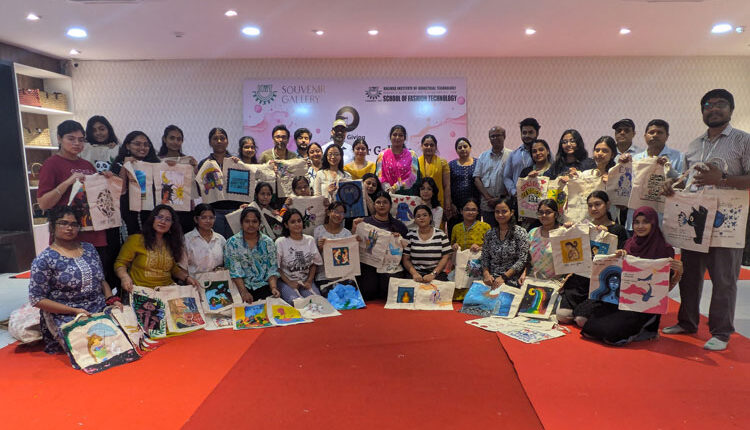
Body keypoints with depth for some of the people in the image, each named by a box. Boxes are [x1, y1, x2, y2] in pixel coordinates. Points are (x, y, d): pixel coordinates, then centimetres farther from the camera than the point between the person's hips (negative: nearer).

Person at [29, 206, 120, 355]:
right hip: (65, 317, -4)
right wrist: (74, 311, -15)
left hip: (101, 309, 5)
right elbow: (37, 299, -6)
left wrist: (112, 299, 0)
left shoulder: (89, 248, 13)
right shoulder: (44, 260, -4)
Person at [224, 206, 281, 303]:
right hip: (241, 287, -1)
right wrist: (244, 292, -19)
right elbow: (234, 271, -6)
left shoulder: (268, 242, 8)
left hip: (263, 286, 2)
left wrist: (273, 288, -13)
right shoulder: (232, 243, 2)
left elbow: (272, 269, 5)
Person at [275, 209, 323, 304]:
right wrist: (289, 283, -12)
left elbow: (314, 264, 11)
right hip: (286, 281, -3)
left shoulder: (310, 240, 6)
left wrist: (309, 281, -2)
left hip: (305, 281, 3)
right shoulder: (280, 242, -5)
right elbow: (276, 267, -4)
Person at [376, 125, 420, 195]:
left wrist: (395, 187, -11)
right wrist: (389, 189, -14)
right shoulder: (382, 155, 10)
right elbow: (380, 176, 3)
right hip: (387, 194, 0)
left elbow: (413, 177, -1)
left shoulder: (411, 155, 8)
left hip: (406, 194, 0)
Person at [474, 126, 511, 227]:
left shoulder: (511, 156, 2)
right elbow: (477, 179, 7)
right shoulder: (483, 156, 13)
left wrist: (501, 198, -11)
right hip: (487, 205, 3)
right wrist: (488, 197, -6)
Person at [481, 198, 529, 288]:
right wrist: (486, 274, -7)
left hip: (511, 281, -3)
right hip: (491, 280, 3)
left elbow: (522, 260, -7)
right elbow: (485, 257, 12)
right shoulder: (489, 233, 11)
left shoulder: (520, 233, -2)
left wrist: (504, 277, -14)